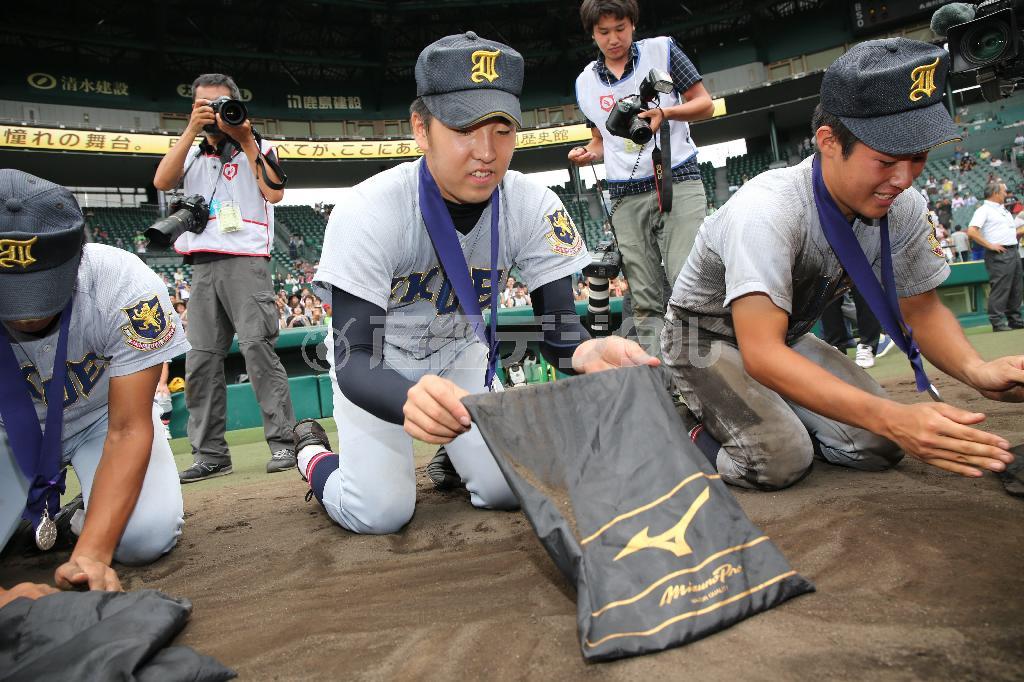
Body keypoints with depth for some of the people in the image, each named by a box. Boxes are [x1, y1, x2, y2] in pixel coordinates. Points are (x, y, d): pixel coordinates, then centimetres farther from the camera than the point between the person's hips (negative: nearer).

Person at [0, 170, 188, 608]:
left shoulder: (125, 287, -34)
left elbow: (128, 431, -27)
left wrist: (90, 553, -39)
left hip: (103, 417, -1)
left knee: (146, 537, -24)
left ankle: (89, 512, 11)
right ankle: (37, 499, 14)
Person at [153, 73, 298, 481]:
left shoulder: (257, 148, 12)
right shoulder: (193, 155, 23)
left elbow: (275, 193, -7)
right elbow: (162, 182, 2)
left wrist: (245, 141, -5)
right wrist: (192, 130, -3)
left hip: (246, 261, -5)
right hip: (203, 266, 5)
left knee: (258, 348, -14)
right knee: (201, 360, 0)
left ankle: (283, 443, -11)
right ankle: (210, 453, 6)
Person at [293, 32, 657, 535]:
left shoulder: (533, 207, -21)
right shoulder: (369, 213, -31)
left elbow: (559, 332, -20)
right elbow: (355, 361, -35)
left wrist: (588, 353, -46)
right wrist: (410, 399, -59)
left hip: (458, 351, 3)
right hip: (376, 360, -3)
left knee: (507, 490, -6)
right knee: (380, 512, -13)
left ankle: (451, 453, 28)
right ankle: (312, 454, 20)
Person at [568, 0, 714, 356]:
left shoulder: (663, 49, 5)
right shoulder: (585, 82, 14)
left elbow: (705, 104, 4)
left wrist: (665, 113, -15)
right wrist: (587, 153, 2)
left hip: (678, 181, -3)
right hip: (627, 197, 3)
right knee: (646, 301, 1)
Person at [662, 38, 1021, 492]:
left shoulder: (902, 206, -13)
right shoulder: (766, 211, -35)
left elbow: (922, 310, -2)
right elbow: (762, 354, -43)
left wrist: (976, 370, -24)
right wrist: (890, 416, -52)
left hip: (787, 337, 7)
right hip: (707, 338, -6)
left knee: (877, 446, -7)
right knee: (780, 462, -25)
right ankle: (700, 426, 5)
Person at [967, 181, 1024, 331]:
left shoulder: (1003, 209, 22)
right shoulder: (984, 210, -6)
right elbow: (971, 231, -19)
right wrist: (990, 245, -18)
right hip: (999, 255, -9)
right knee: (999, 289, -9)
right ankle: (998, 323, -6)